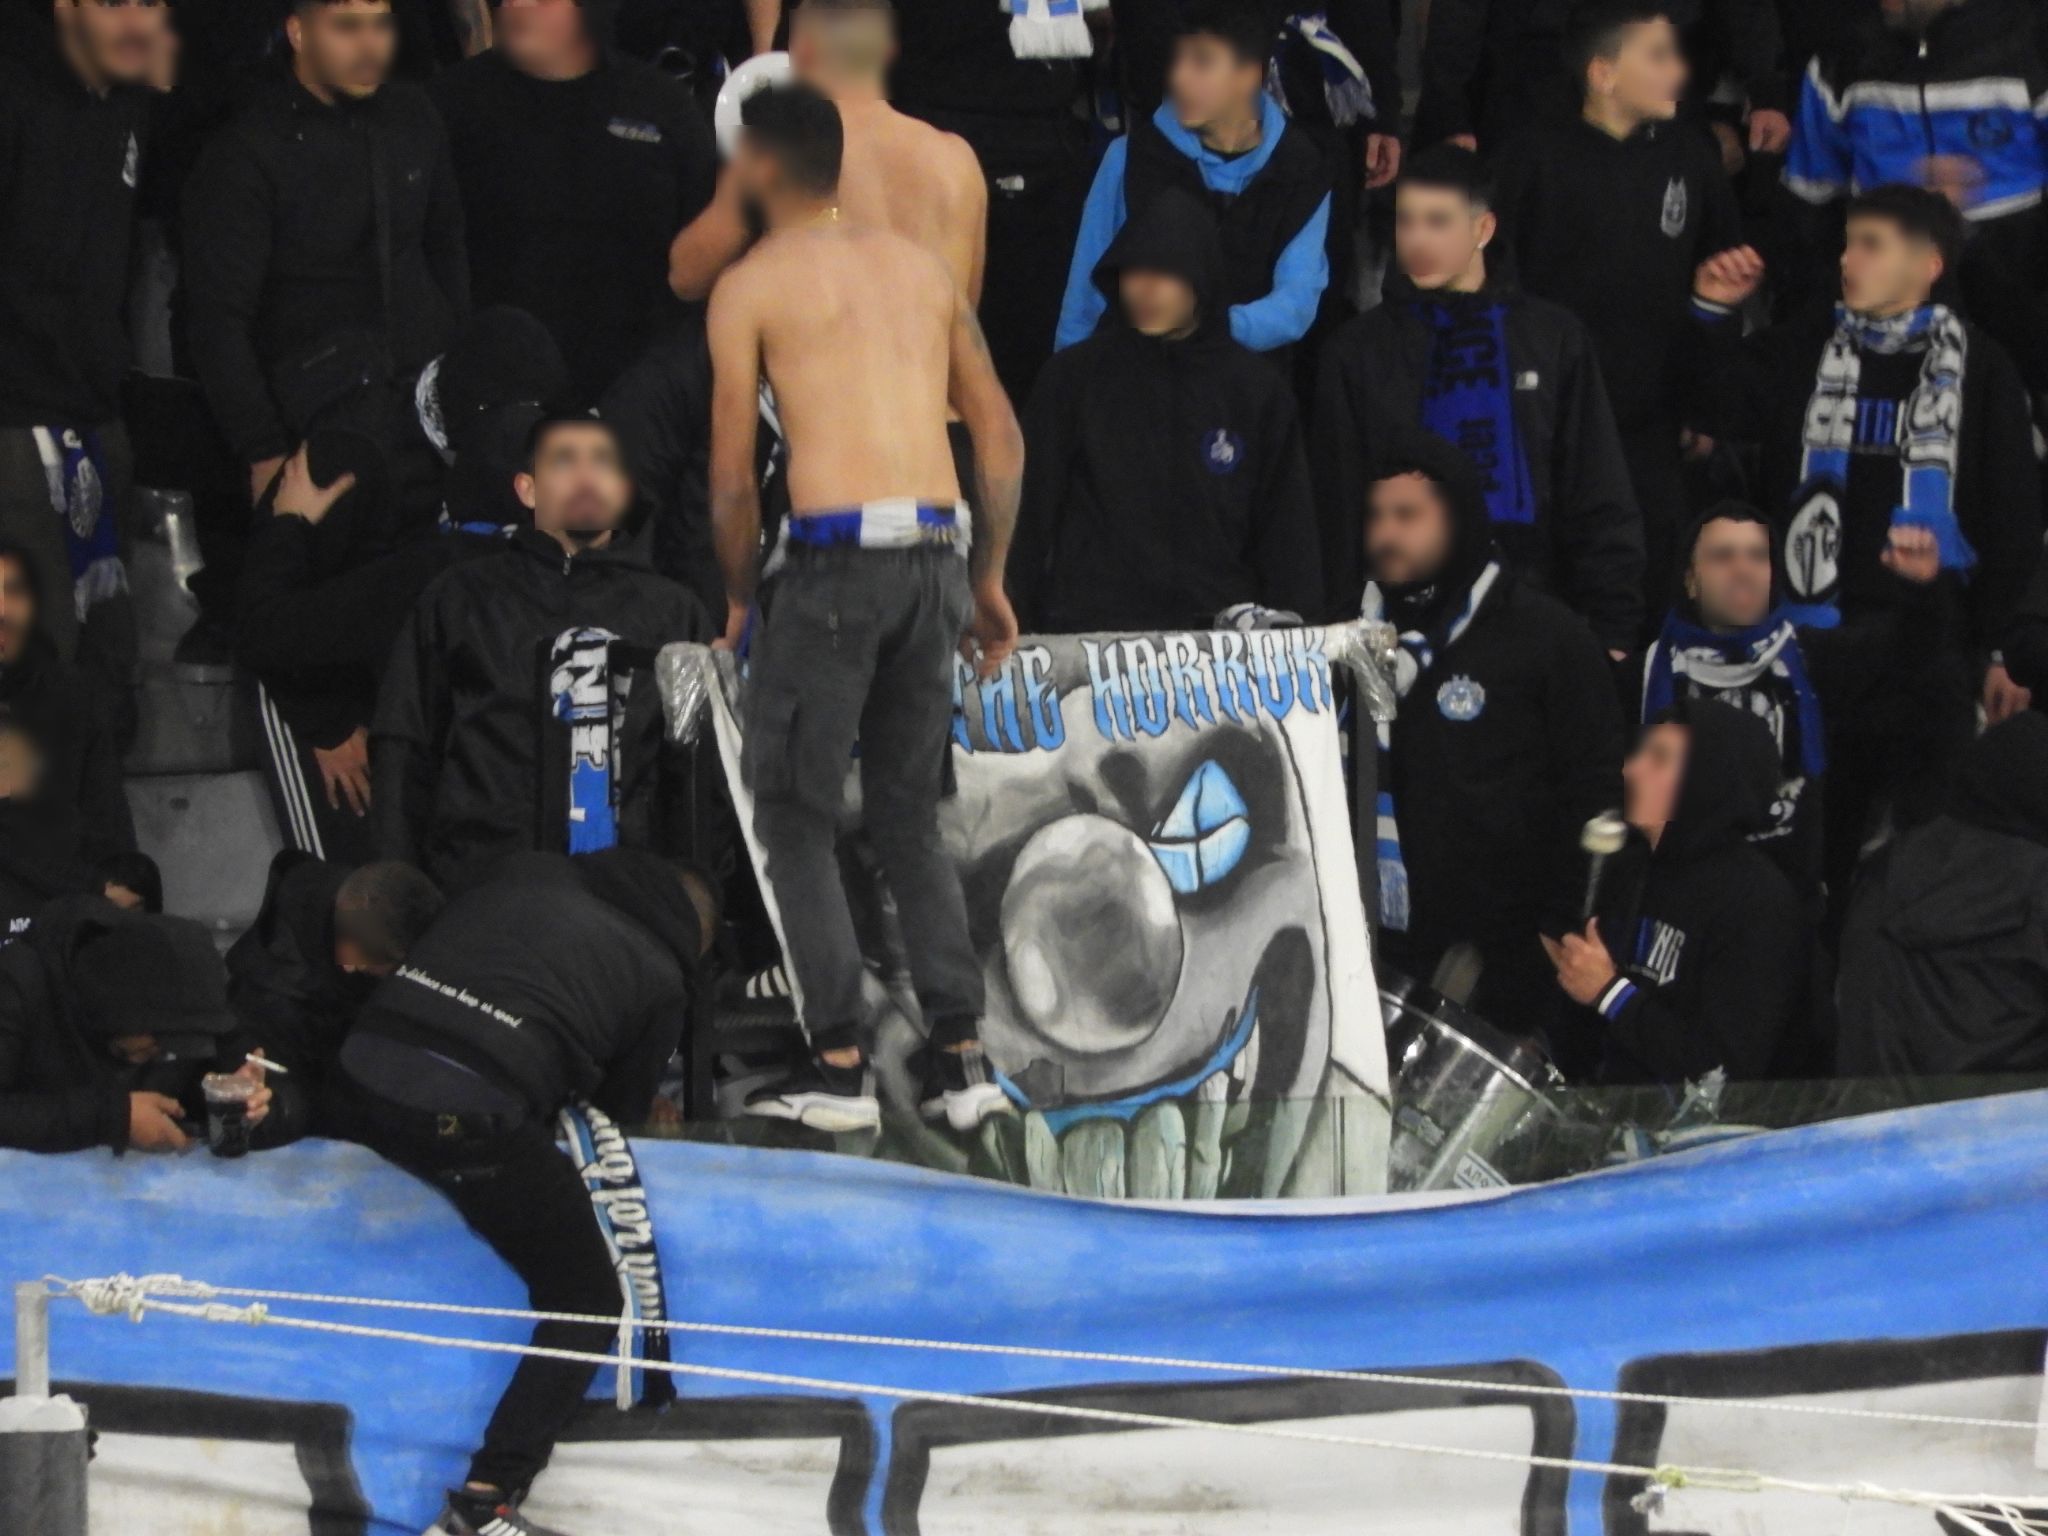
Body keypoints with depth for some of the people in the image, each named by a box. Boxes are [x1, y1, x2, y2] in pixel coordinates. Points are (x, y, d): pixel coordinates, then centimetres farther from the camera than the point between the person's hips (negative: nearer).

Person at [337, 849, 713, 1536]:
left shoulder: (529, 876, 25)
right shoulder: (659, 977, 15)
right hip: (477, 1112, -5)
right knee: (587, 1308, 9)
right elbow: (618, 1111, 18)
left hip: (368, 1055, 5)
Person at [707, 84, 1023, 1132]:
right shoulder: (918, 265, 18)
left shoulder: (751, 286, 2)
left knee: (793, 816, 6)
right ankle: (963, 1060, 8)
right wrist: (988, 581, 23)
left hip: (835, 559, -6)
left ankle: (838, 1066, 0)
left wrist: (739, 596, 13)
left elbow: (733, 472, -1)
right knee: (908, 818, 16)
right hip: (938, 557, 6)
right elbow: (1001, 436, 16)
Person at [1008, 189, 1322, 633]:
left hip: (1218, 626, 1)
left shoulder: (1256, 392, 9)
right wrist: (1016, 628, 0)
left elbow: (1286, 532, 12)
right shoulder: (1074, 377, 7)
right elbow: (1030, 516, 8)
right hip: (1091, 627, -1)